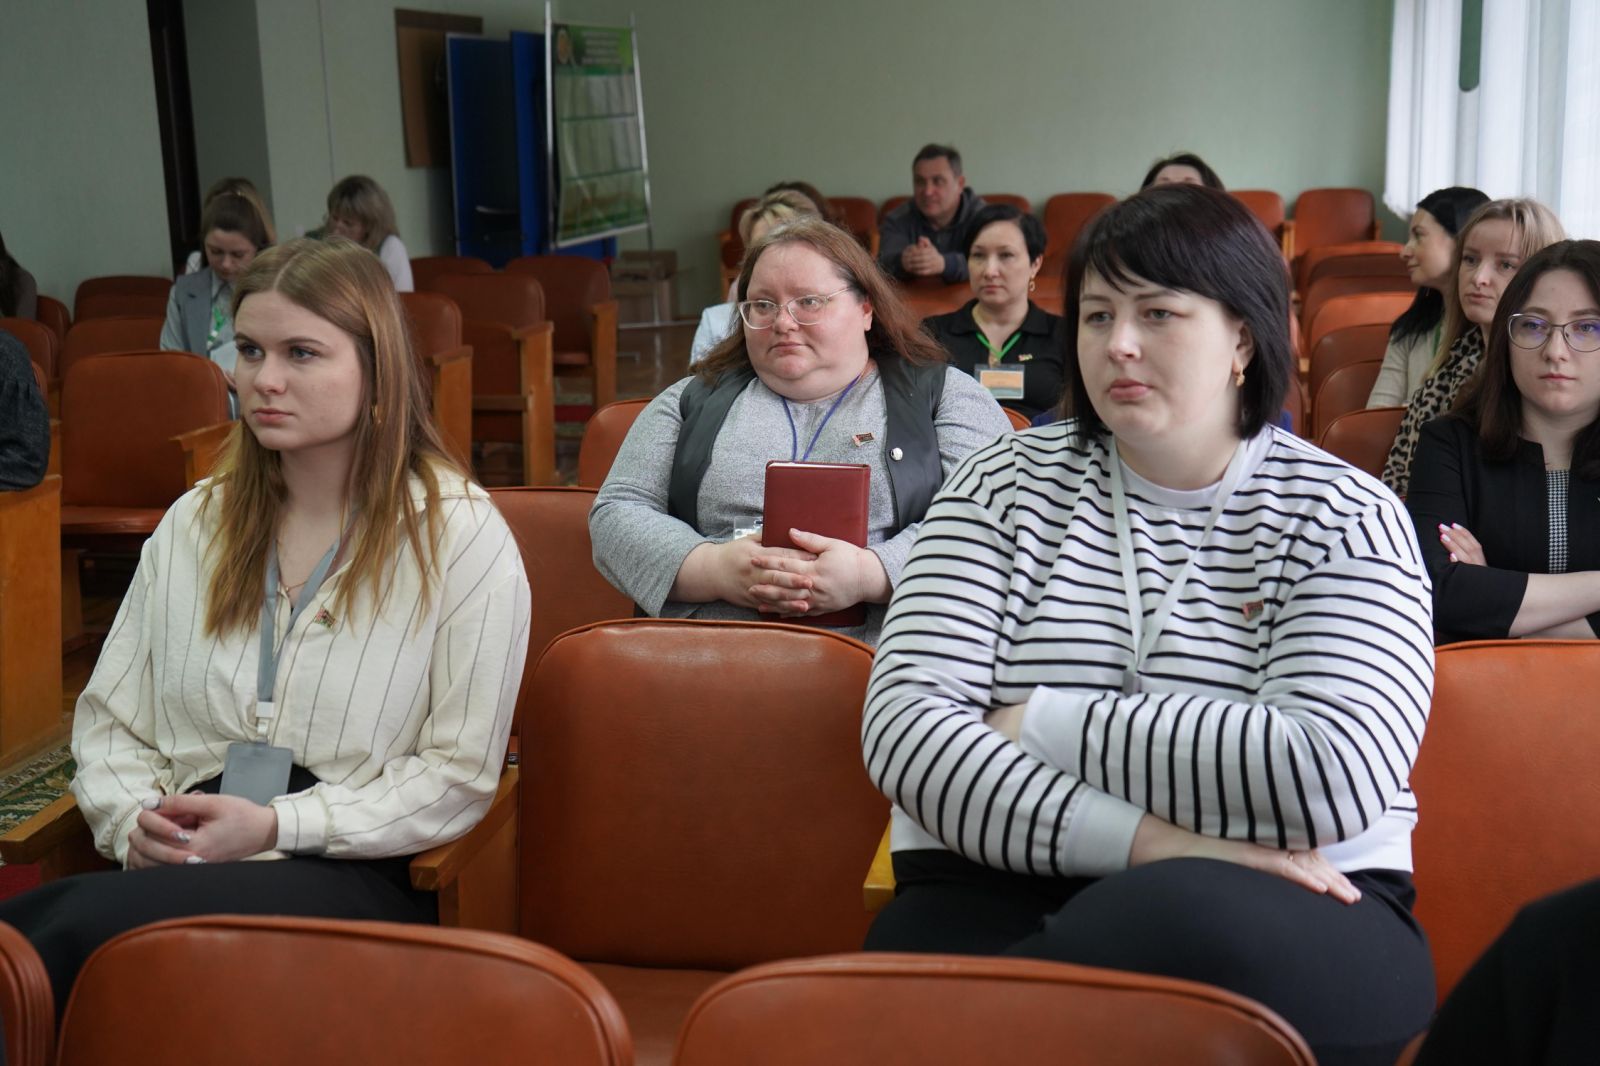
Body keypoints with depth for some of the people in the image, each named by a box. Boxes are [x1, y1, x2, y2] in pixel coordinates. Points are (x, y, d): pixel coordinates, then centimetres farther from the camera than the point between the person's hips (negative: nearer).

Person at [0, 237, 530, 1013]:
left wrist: (276, 826, -12)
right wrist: (135, 819, -5)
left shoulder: (460, 537, 1)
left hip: (357, 878, -4)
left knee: (86, 924, -34)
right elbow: (110, 721, 18)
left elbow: (459, 773, -2)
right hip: (176, 862, 4)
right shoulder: (193, 524, 17)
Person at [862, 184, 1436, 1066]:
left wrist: (1041, 722, -8)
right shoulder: (1004, 485, 10)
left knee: (1186, 927, -36)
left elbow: (1336, 775, -14)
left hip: (1285, 914, 1)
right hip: (1002, 898, 0)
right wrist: (1141, 842, -16)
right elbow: (904, 725, -3)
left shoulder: (1343, 516, 4)